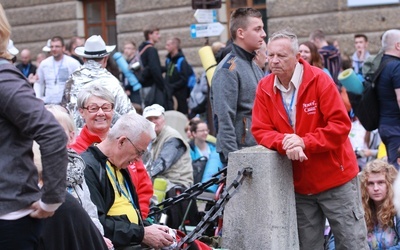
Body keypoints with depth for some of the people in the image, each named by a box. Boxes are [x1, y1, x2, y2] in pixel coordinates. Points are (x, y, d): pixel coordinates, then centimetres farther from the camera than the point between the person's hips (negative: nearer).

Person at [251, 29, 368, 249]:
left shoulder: (319, 80, -13)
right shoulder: (264, 88, 0)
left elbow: (341, 124, -17)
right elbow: (260, 130, -3)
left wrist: (305, 143, -25)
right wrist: (285, 143, -23)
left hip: (335, 178, -4)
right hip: (299, 184, 4)